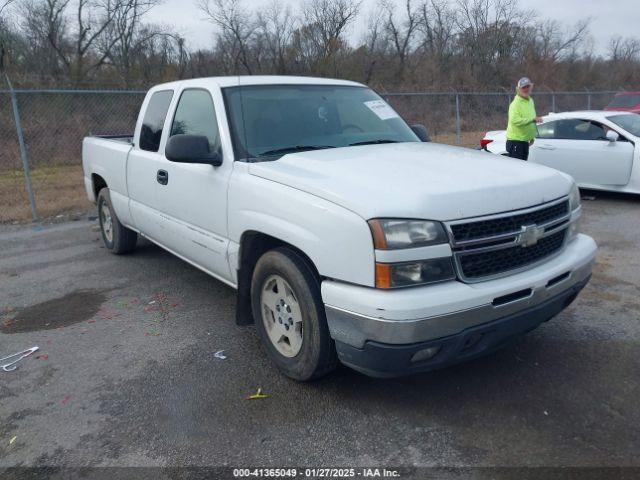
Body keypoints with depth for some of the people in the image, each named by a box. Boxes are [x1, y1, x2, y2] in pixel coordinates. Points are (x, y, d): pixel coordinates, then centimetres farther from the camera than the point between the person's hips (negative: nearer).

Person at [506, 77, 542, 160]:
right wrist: (532, 119, -30)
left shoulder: (531, 101, 15)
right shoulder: (516, 104, -15)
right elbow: (515, 120, -30)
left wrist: (532, 137, 20)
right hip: (515, 141, -9)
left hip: (525, 141, 9)